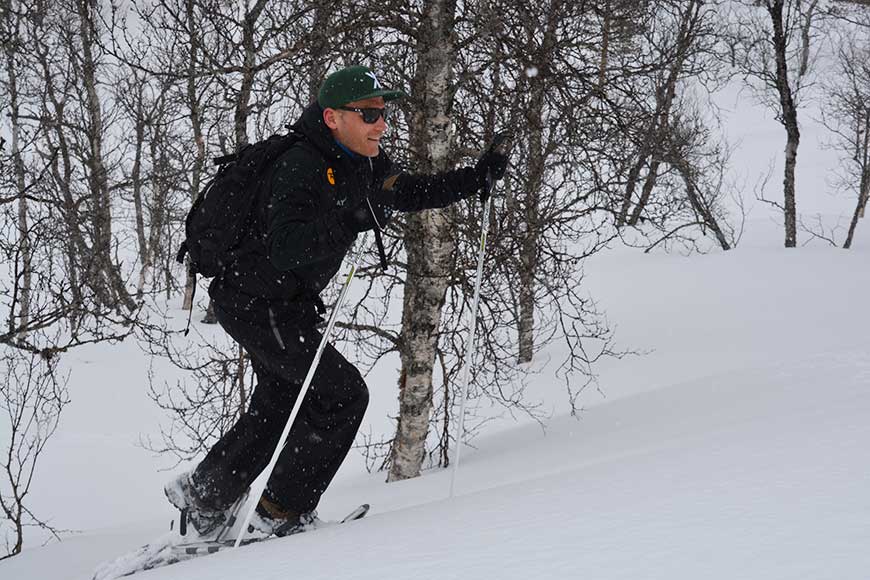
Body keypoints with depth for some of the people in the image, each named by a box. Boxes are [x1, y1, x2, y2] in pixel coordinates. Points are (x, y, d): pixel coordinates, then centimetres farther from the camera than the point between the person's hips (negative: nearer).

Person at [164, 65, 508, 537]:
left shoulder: (358, 162, 2)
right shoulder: (302, 167, -26)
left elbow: (412, 193, 16)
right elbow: (286, 250, -37)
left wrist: (477, 177, 4)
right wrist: (350, 221, -46)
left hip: (284, 304, 10)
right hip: (259, 305, -10)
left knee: (278, 407, 21)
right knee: (343, 394, -9)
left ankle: (200, 497, 35)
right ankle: (281, 514, -1)